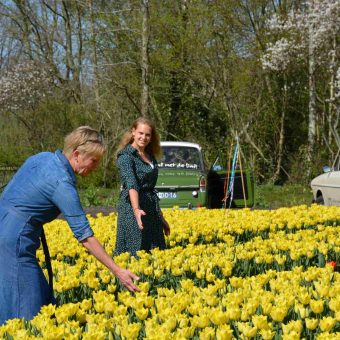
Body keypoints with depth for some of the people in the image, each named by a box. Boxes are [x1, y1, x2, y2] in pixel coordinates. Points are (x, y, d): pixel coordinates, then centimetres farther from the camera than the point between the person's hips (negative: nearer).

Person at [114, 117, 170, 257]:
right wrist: (136, 209, -42)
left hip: (152, 210, 8)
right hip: (134, 208, -8)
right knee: (136, 252, -6)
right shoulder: (126, 155, -11)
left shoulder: (150, 155, 13)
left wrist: (161, 217, 20)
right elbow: (131, 184, -27)